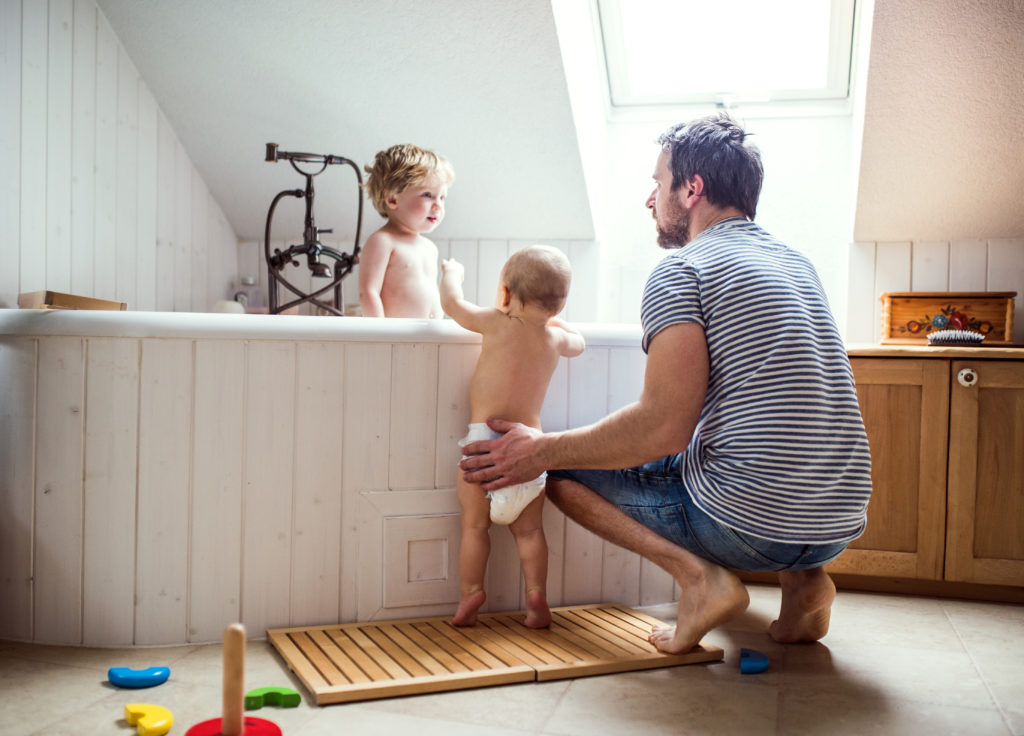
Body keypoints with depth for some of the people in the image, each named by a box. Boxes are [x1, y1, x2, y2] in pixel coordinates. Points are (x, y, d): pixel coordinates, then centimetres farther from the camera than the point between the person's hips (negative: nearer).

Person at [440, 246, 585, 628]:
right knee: (529, 529, 13)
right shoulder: (556, 338, 7)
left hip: (485, 440, -4)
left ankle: (469, 593, 7)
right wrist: (550, 316, 40)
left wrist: (453, 273, 28)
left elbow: (452, 301, 9)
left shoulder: (497, 324, -5)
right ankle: (537, 596, 10)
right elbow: (578, 342, 32)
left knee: (474, 525, 7)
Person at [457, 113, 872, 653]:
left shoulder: (681, 269, -8)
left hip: (751, 525, -7)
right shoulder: (797, 264, 17)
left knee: (558, 466, 8)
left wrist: (542, 451, -6)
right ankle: (801, 578, 14)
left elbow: (663, 427, -17)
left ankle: (695, 572, -8)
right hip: (841, 526, 8)